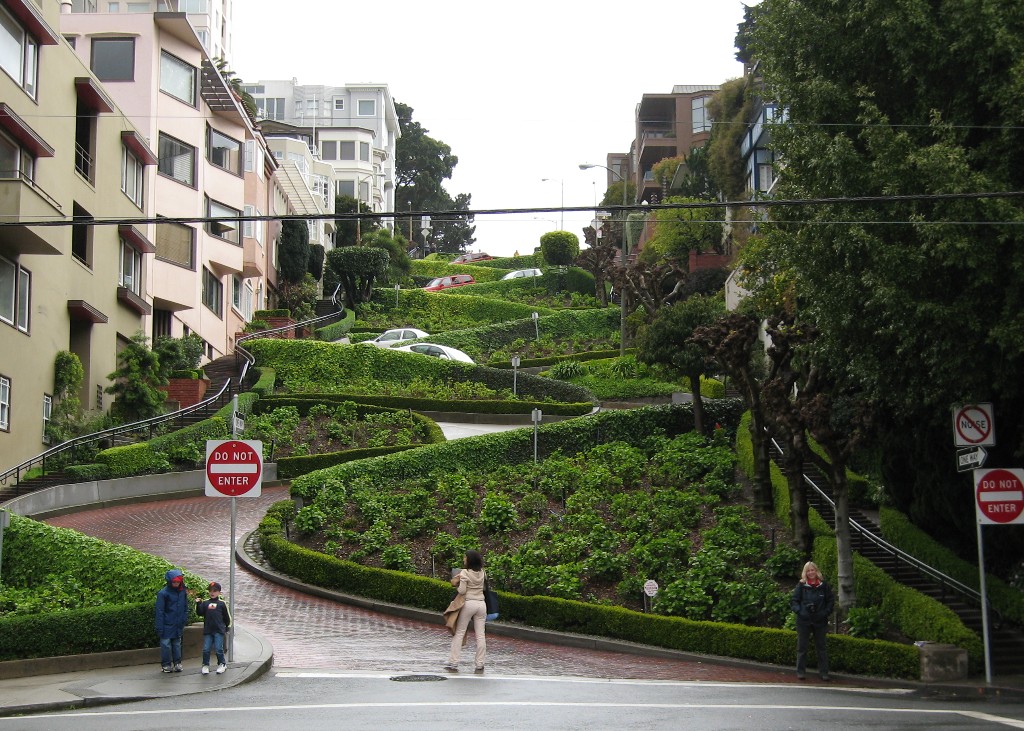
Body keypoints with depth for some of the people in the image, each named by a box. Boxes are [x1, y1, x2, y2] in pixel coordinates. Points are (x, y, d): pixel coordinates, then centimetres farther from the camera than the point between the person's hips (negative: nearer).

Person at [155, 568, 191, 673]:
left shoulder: (183, 592, 4)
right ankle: (166, 664, 9)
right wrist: (159, 627, -10)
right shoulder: (163, 593, -10)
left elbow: (186, 608, 16)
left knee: (177, 644, 11)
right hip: (167, 625, -4)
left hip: (178, 625, 4)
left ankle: (177, 663, 19)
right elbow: (159, 611, -8)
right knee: (166, 644, 0)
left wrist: (185, 620, 9)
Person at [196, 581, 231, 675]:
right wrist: (198, 604, -17)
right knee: (206, 649, 0)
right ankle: (205, 666, 14)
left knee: (218, 649, -4)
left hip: (219, 630, -2)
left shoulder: (221, 603, 5)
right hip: (207, 630, 2)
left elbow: (227, 616, 12)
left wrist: (227, 627, 13)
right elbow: (199, 613, -3)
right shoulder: (205, 603, 8)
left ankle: (222, 664, 14)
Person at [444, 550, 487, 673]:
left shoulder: (465, 573, -9)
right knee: (480, 635, 5)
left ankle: (453, 663, 1)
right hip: (481, 604, 5)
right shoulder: (482, 573, 6)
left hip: (468, 604, -5)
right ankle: (480, 665, 5)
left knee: (459, 633, 3)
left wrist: (457, 583, 8)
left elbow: (462, 591, -13)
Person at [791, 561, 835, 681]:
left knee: (821, 647, 7)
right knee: (802, 647, 5)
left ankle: (823, 672, 13)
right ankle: (801, 671, 13)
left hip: (820, 621, 1)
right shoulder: (801, 585, 1)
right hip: (804, 621, 0)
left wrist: (826, 612, -6)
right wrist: (800, 611, -14)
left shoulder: (824, 585, 3)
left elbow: (831, 601, 8)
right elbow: (793, 601, 3)